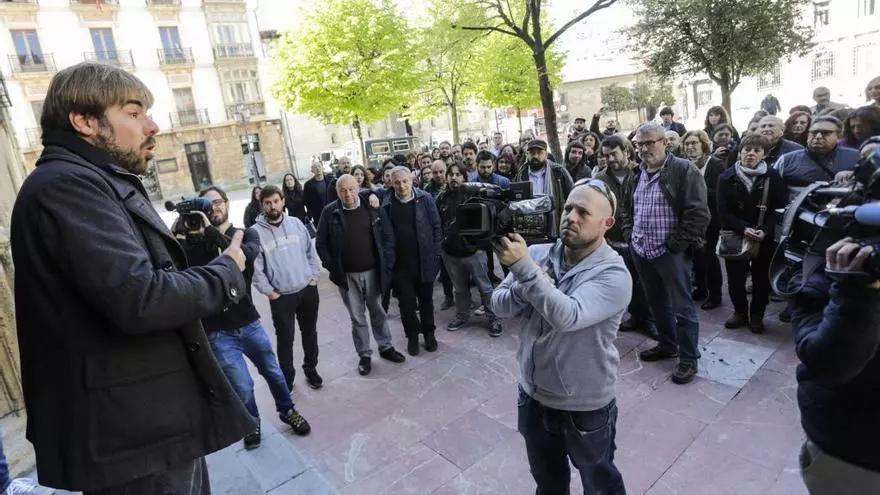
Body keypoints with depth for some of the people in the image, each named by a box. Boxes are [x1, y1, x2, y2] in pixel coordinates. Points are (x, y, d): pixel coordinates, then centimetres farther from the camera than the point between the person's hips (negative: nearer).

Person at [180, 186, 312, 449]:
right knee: (243, 387, 1)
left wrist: (211, 231, -27)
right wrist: (180, 234, -24)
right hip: (217, 332, -1)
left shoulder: (247, 234, 2)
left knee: (273, 371, 16)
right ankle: (252, 423, 31)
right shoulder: (194, 241, 0)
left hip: (248, 323, 2)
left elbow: (247, 255, -22)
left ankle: (287, 410, 42)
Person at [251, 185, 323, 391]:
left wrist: (314, 277, 1)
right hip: (281, 296, -3)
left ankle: (311, 369, 36)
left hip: (308, 290, 3)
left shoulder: (296, 223, 1)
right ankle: (287, 378, 25)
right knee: (285, 339, 7)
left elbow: (310, 252, 7)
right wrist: (269, 292, -9)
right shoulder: (256, 232, -9)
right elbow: (255, 267, -9)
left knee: (310, 333, 17)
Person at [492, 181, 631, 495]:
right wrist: (525, 288, -27)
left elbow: (568, 316, -37)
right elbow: (500, 306, -7)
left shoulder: (613, 275, -22)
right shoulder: (537, 254, -8)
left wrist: (524, 269, -42)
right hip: (533, 396, 4)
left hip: (585, 408, -4)